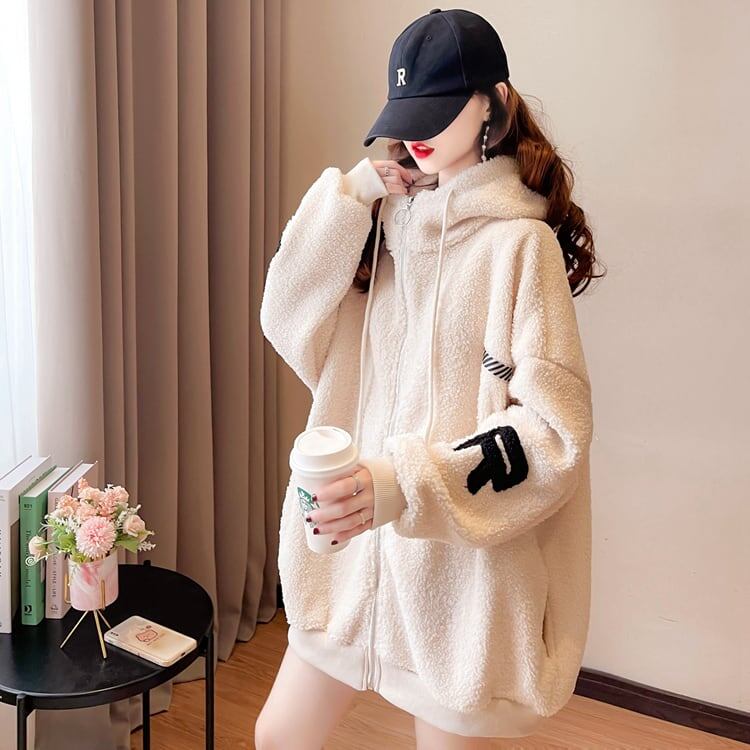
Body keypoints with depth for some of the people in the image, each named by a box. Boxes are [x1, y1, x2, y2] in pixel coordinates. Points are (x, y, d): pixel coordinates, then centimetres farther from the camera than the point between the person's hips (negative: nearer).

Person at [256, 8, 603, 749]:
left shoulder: (519, 242, -14)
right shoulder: (391, 217, 6)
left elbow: (555, 427, -20)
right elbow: (286, 323, -3)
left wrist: (406, 484, -31)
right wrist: (350, 194, -11)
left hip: (460, 559, -6)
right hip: (357, 545, 6)